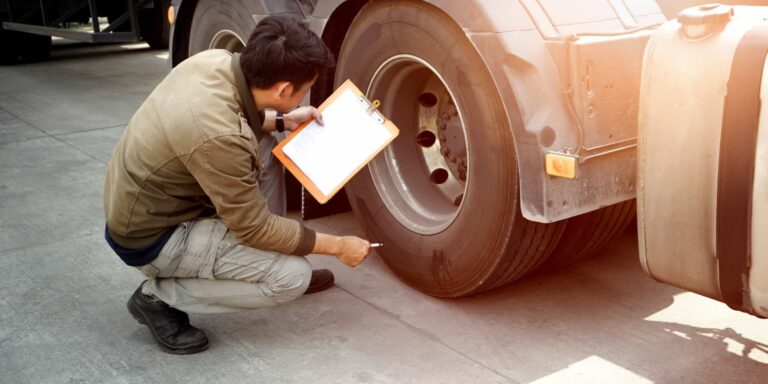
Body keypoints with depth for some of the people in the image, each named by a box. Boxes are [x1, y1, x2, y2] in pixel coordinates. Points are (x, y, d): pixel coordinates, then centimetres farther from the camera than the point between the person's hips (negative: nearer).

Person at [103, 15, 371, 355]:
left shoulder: (215, 60, -12)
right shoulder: (220, 139, -34)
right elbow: (253, 228, -21)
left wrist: (281, 121, 5)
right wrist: (338, 246, -12)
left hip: (143, 202, 9)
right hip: (152, 238, -9)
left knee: (264, 146, 8)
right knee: (294, 276, -12)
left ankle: (275, 265, 17)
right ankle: (160, 296, -1)